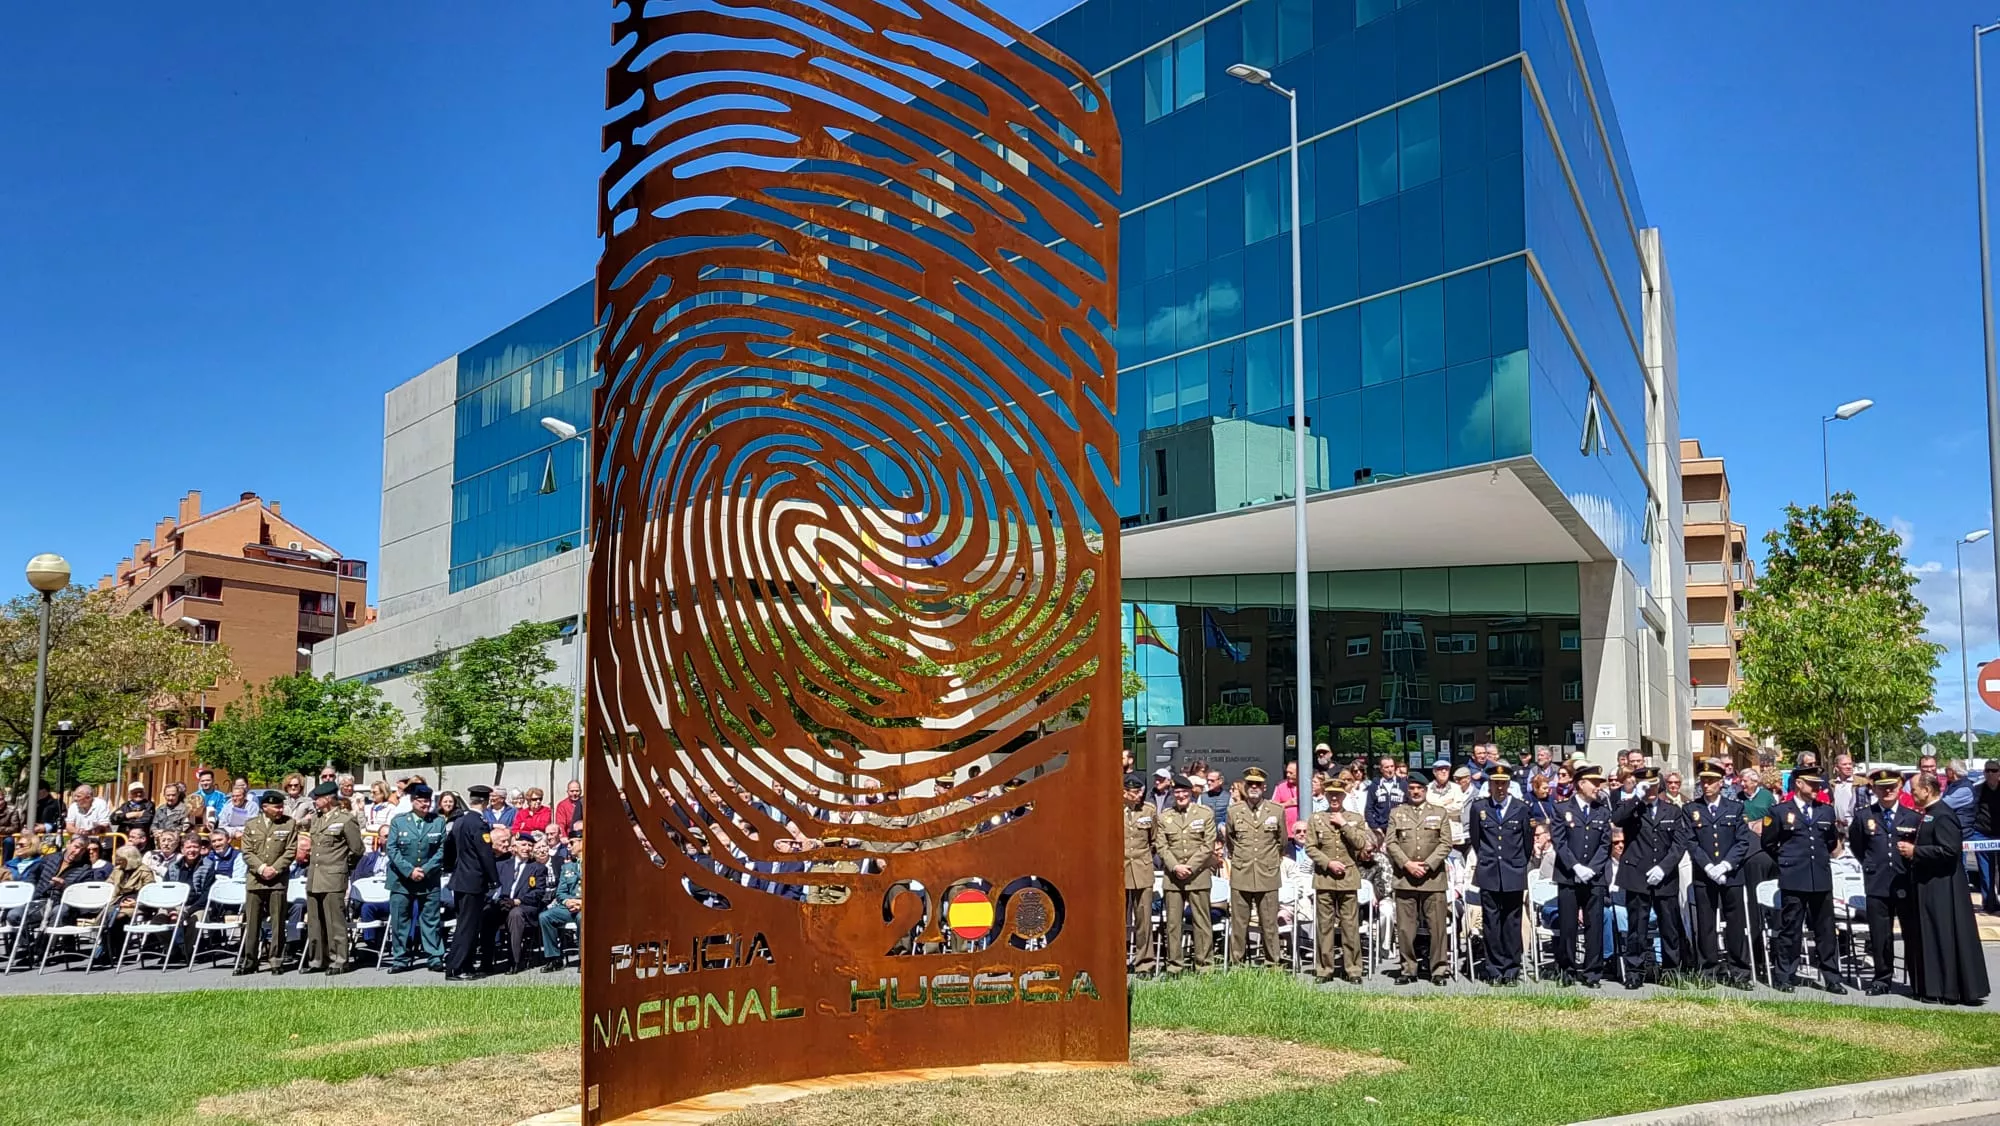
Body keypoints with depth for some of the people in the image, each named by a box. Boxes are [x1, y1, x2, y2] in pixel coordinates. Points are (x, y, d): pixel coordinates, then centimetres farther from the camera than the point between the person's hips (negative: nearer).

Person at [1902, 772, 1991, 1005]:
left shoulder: (1942, 815, -16)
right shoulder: (1927, 814, 13)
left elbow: (1950, 850, -24)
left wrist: (1915, 851, -19)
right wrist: (1910, 848, 5)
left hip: (1941, 888, -10)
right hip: (1928, 886, 10)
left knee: (1944, 938, -3)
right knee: (1928, 938, 13)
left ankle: (1947, 990, 3)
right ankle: (1933, 987, 19)